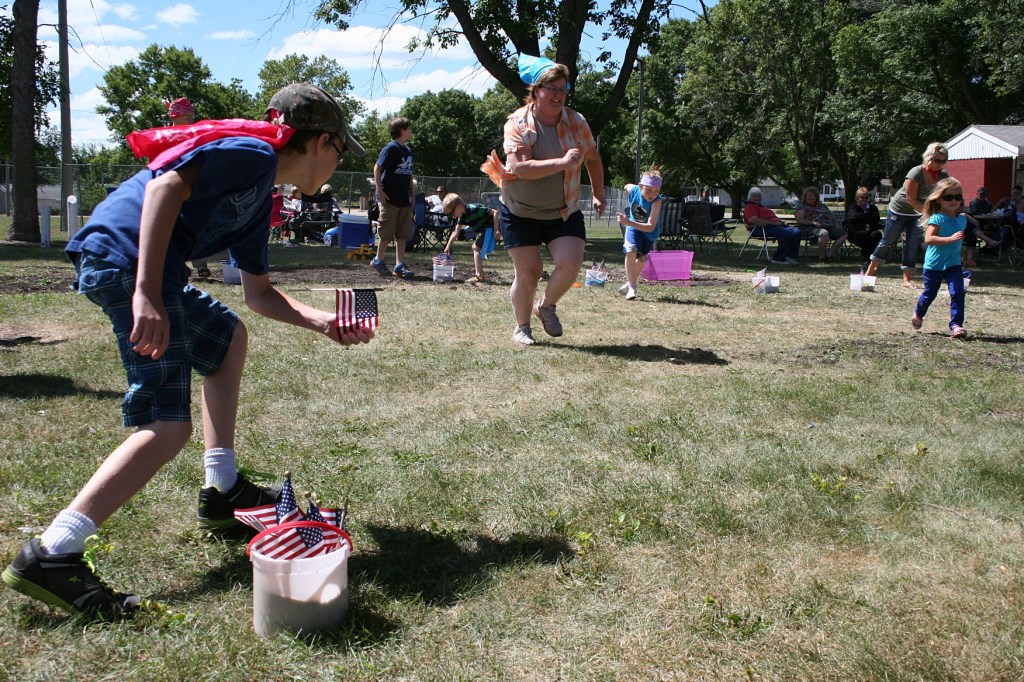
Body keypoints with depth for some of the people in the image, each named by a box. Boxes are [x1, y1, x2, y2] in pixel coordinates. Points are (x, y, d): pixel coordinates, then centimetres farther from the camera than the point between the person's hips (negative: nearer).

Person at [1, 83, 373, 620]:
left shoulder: (259, 198, 25)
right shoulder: (252, 152, -4)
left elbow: (259, 293, 31)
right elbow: (167, 185, -20)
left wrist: (320, 321, 23)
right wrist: (147, 292, -27)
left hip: (149, 272, 11)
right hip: (125, 258, -11)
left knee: (228, 338, 28)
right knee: (168, 425, -14)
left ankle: (222, 493, 29)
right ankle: (50, 555, -20)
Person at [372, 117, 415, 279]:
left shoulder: (407, 151, 14)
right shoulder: (391, 148, -10)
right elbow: (377, 168, -12)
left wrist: (412, 194, 15)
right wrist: (380, 191, -16)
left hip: (404, 199, 7)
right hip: (390, 198, -7)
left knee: (403, 234, 5)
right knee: (387, 233, 0)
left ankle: (400, 265, 9)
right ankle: (378, 260, 16)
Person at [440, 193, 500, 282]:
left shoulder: (474, 209, -27)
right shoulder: (462, 216, 1)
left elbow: (494, 212, -25)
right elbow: (456, 232, 6)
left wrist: (496, 229, -27)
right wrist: (448, 246, 1)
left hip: (491, 227, -10)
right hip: (482, 229, 10)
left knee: (477, 248, -13)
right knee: (475, 247, 17)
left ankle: (479, 276, -14)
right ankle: (477, 273, 24)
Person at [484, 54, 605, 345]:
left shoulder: (576, 122, -2)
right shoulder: (517, 123, -12)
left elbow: (592, 158, 15)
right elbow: (521, 168, -26)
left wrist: (599, 195, 17)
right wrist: (563, 162, -31)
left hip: (564, 211, 3)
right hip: (520, 212, -2)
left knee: (570, 263, -15)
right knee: (528, 272, -1)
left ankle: (546, 306, 14)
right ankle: (522, 327, 22)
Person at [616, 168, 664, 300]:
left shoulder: (656, 202, -37)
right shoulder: (632, 189, -26)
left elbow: (650, 227, -45)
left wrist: (629, 222, -55)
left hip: (648, 232, -1)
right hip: (633, 227, 1)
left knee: (640, 259, 16)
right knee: (630, 252, -23)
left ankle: (630, 283, 41)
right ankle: (632, 287, -16)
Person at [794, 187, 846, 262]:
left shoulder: (822, 206, 28)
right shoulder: (802, 207, 11)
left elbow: (832, 217, 30)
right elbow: (799, 220, -4)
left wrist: (836, 224, 8)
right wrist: (813, 222, -16)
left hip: (829, 227, 6)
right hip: (811, 228, -6)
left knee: (843, 234, -15)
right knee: (824, 233, -39)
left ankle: (830, 253, -17)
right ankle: (822, 256, -25)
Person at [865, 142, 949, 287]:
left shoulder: (943, 176, -10)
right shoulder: (916, 173, -27)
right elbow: (911, 198, -26)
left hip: (917, 214, 4)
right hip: (899, 209, -4)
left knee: (913, 246, -2)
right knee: (888, 241, 4)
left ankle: (907, 279, 3)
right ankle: (870, 271, 17)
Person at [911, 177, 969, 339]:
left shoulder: (962, 219, 7)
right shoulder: (937, 219, -15)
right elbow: (928, 239, -29)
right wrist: (950, 239, -35)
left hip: (954, 264, 4)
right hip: (934, 264, -4)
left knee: (958, 293, -13)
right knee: (929, 294, 13)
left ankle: (956, 325, -12)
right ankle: (918, 315, 41)